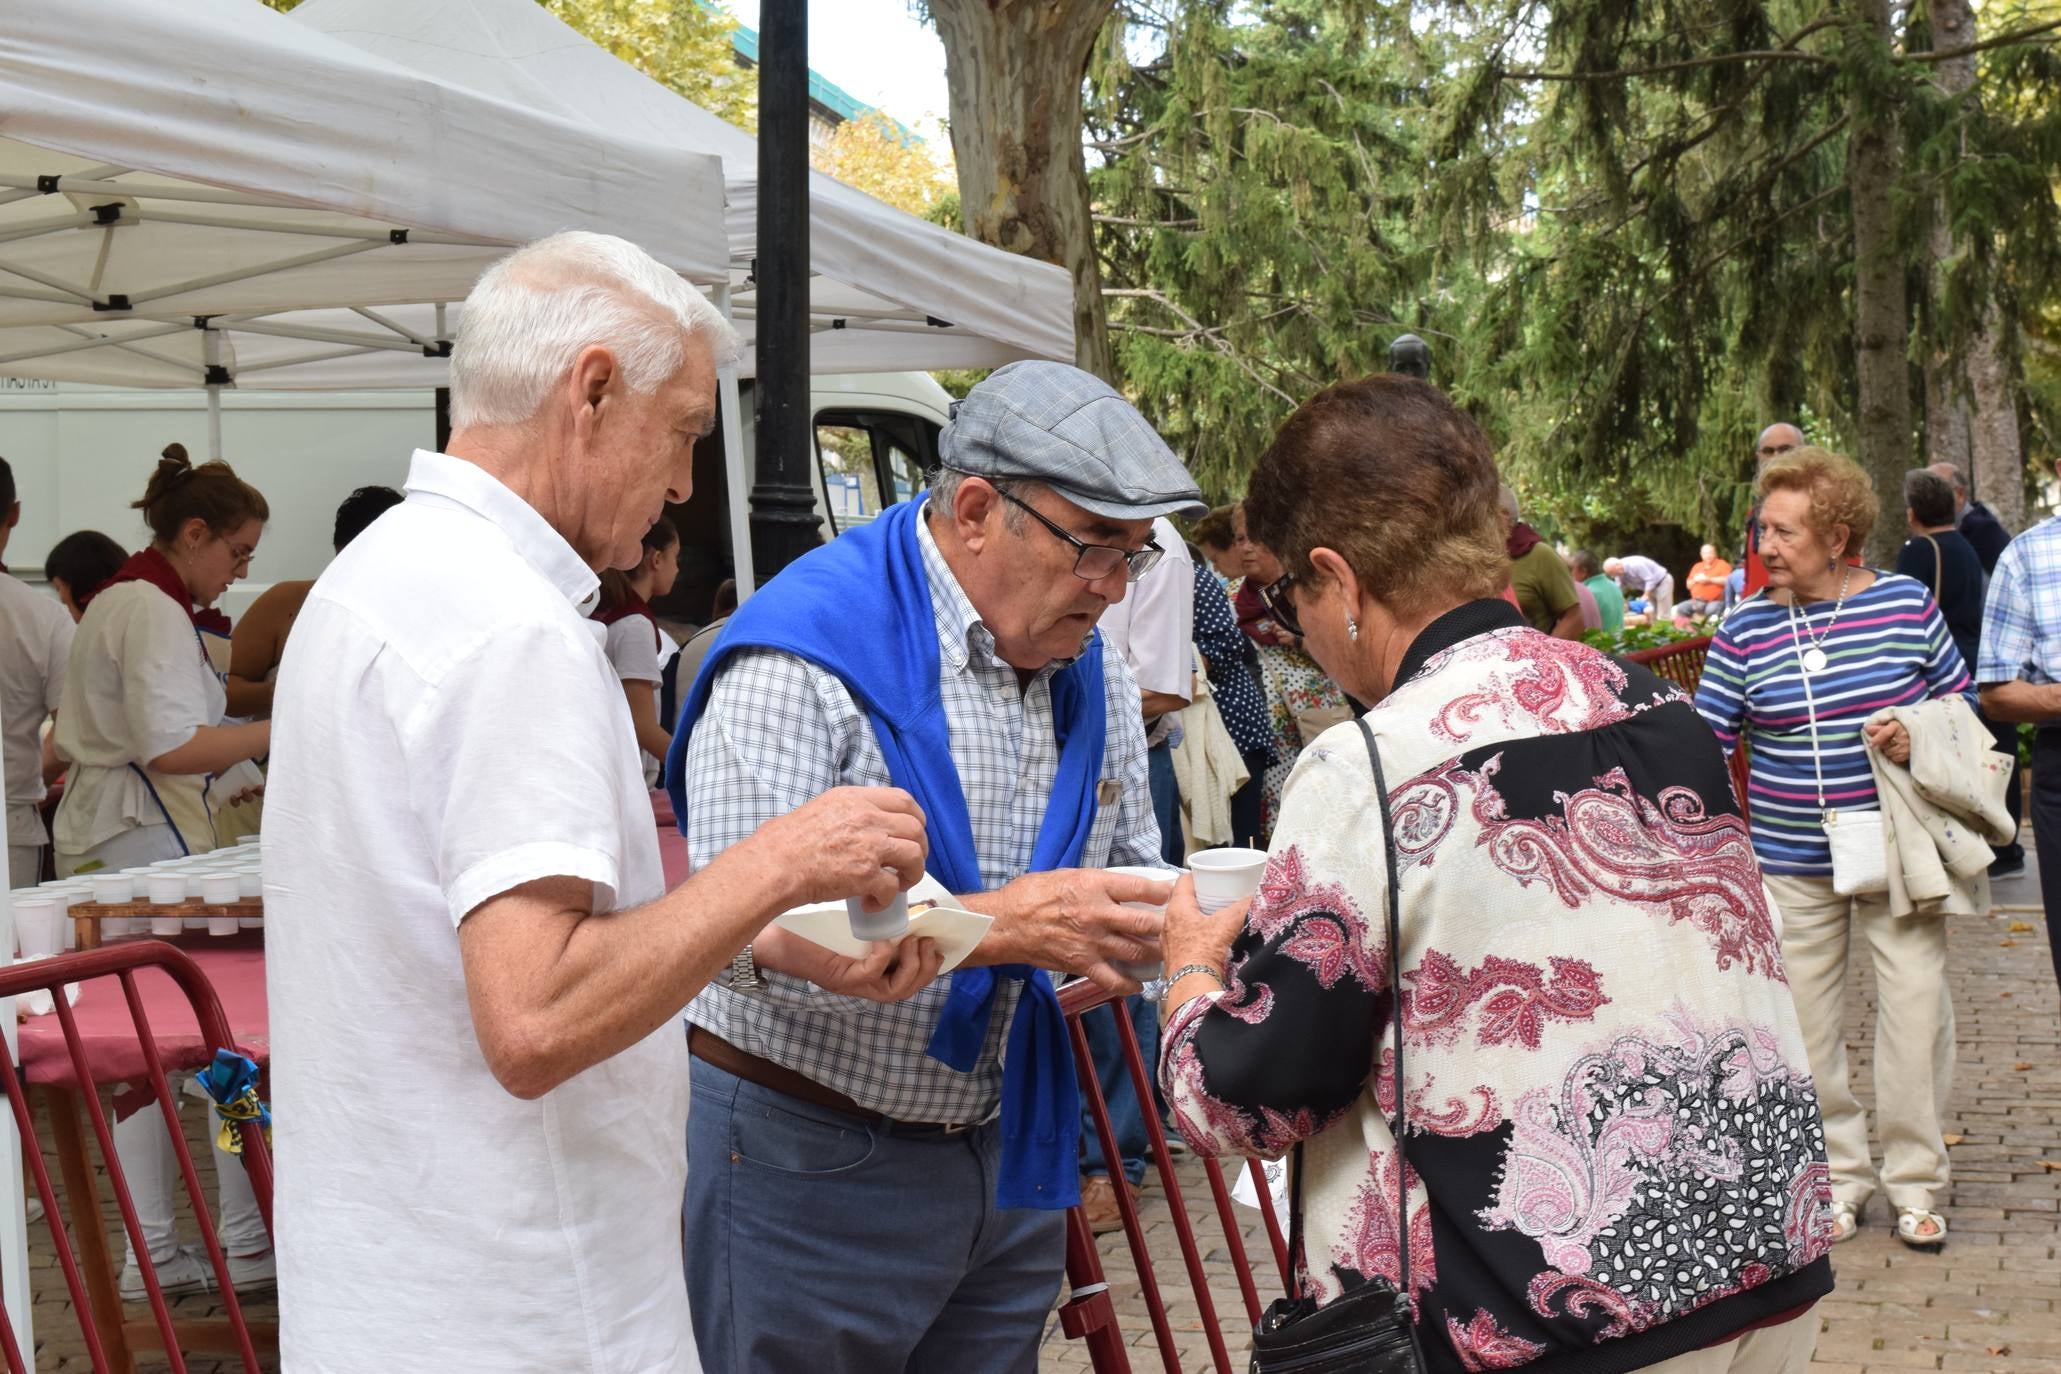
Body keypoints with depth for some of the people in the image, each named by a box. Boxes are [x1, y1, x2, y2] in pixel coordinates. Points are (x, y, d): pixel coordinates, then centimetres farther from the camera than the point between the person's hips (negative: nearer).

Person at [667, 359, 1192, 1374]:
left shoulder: (1092, 672, 6)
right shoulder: (802, 655, -19)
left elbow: (1129, 868, 18)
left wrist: (1151, 928, -7)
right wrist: (995, 925, -32)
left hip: (1006, 1141, 7)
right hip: (810, 1164, -7)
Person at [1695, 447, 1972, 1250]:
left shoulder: (1906, 605, -3)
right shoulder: (1746, 628, -2)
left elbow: (1961, 706, 5)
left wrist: (1918, 742, -14)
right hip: (1791, 864, 1)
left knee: (1915, 1011, 0)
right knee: (1807, 1024, 7)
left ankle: (1915, 1181, 15)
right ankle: (1837, 1175, 22)